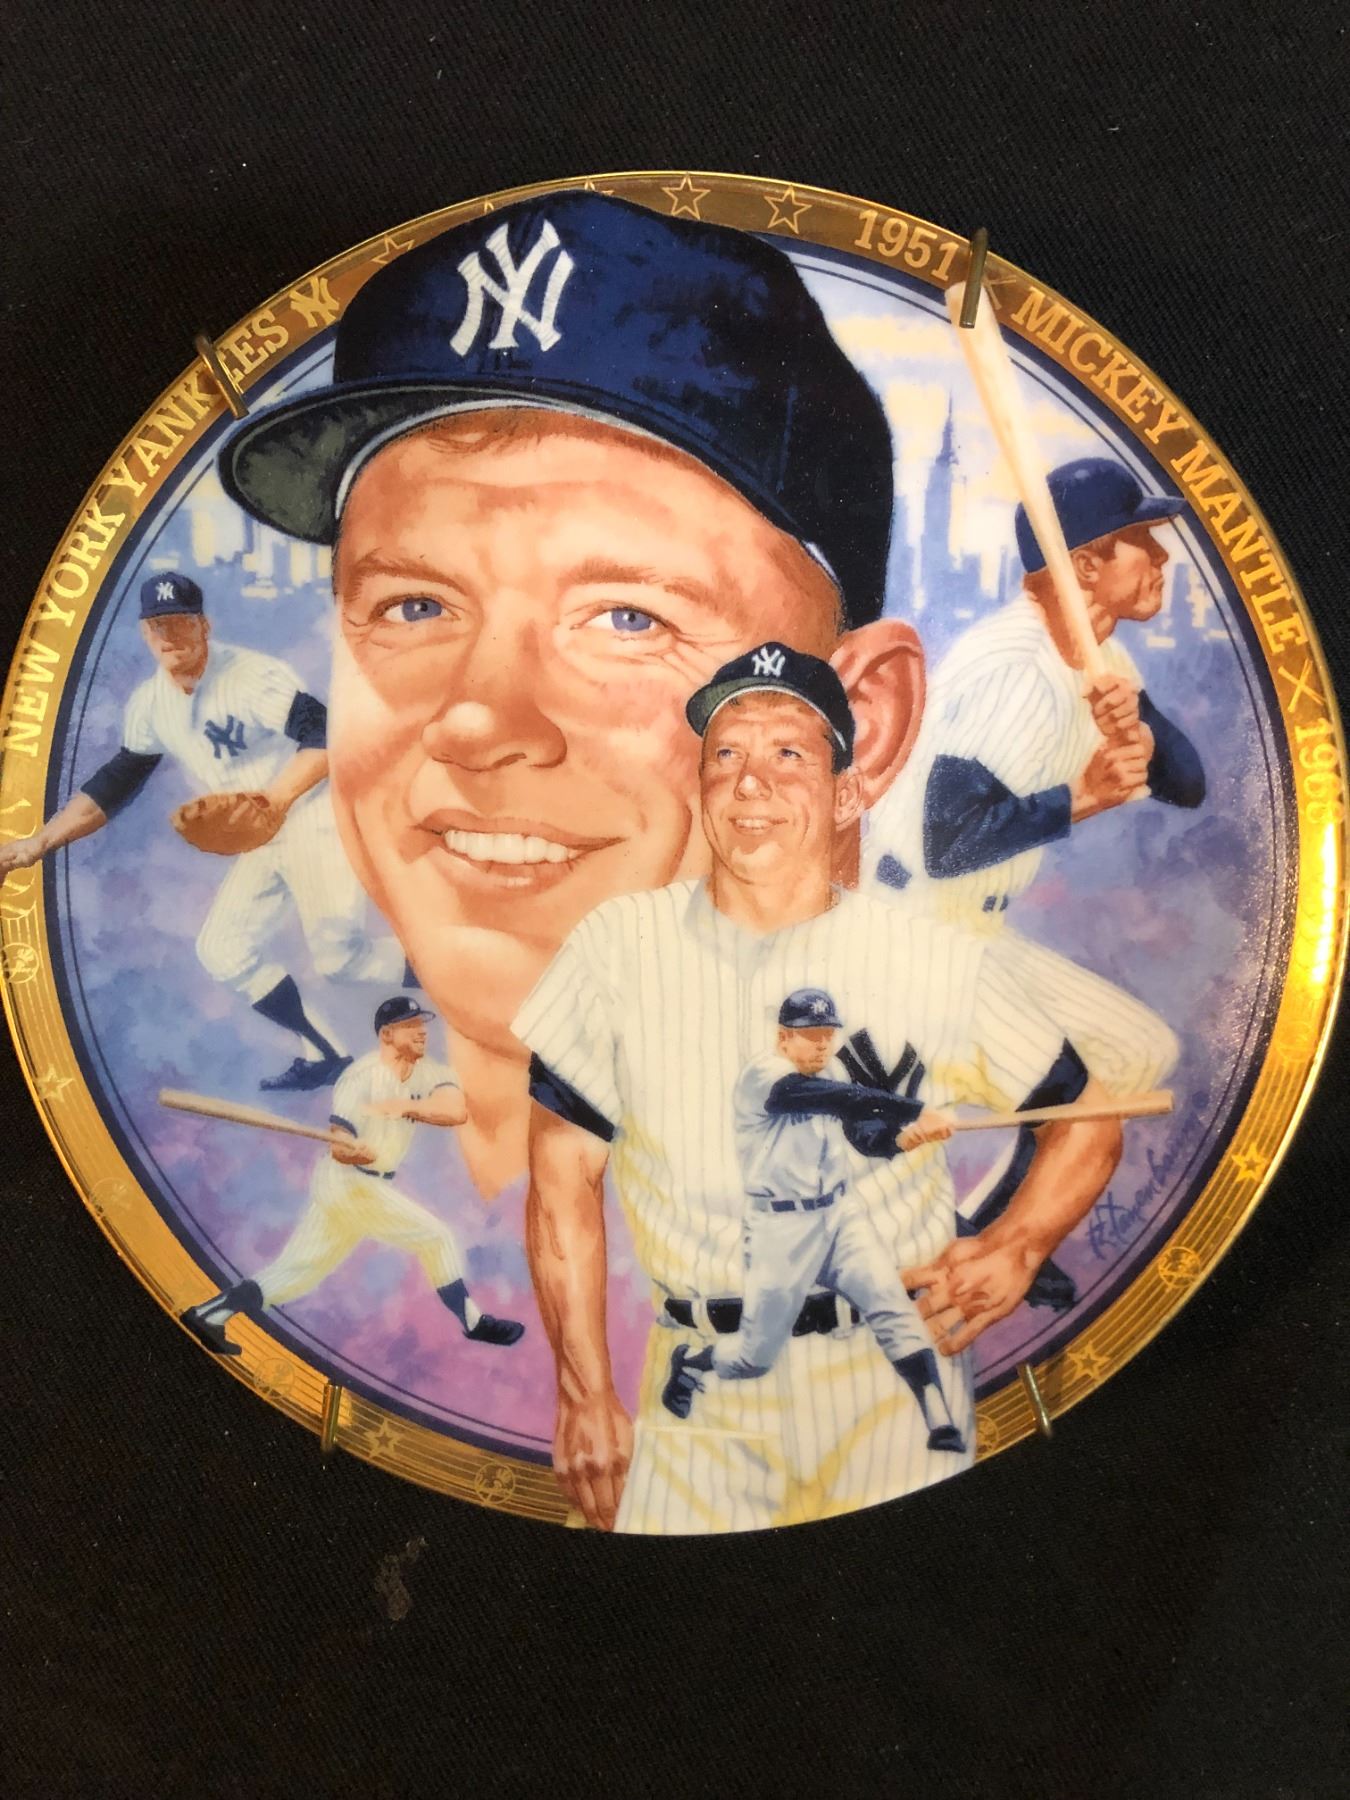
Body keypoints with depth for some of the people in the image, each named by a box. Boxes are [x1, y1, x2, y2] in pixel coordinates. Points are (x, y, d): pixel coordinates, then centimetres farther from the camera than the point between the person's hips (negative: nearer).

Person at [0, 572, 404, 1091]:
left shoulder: (252, 674, -19)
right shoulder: (149, 704, 3)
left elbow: (330, 739, -26)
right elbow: (115, 784, 8)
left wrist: (275, 800, -35)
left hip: (312, 820, -8)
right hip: (259, 844, 8)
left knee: (338, 956, -15)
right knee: (224, 950, 5)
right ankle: (324, 1054, 16)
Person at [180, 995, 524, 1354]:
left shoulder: (428, 1071, 1)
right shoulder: (363, 1075, -20)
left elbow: (456, 1111, -18)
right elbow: (340, 1148, -27)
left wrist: (405, 1105, -31)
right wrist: (357, 1150, -49)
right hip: (352, 1183, -7)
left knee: (298, 1270, 10)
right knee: (436, 1237, -1)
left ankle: (209, 1314, 11)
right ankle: (473, 1322, 14)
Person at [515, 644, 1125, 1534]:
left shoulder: (939, 961, -2)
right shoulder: (617, 946, -1)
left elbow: (1089, 1123, 9)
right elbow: (564, 1171, 3)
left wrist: (1016, 1249, -9)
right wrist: (585, 1393, 2)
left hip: (892, 1384, 0)